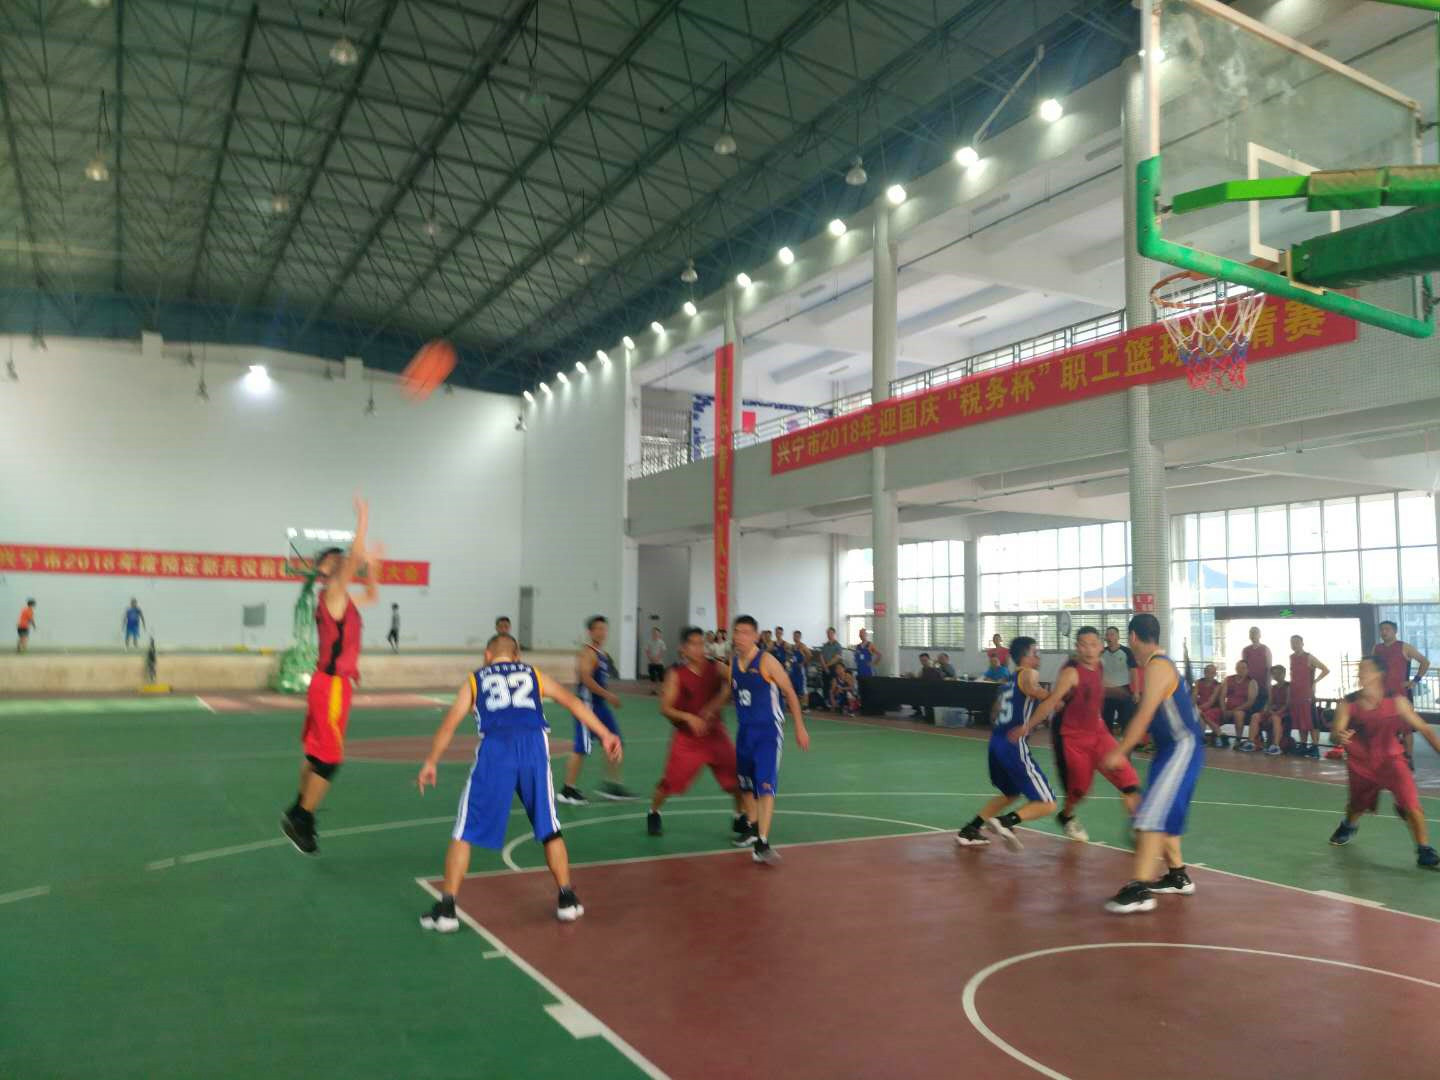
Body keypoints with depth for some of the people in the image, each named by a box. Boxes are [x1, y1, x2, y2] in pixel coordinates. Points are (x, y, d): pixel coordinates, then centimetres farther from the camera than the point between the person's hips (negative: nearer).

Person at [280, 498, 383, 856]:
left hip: (331, 682, 9)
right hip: (332, 683, -9)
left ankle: (299, 814, 30)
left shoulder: (343, 598, 12)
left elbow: (372, 595, 31)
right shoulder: (332, 594, -13)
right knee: (328, 758, -3)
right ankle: (300, 819, 6)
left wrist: (371, 567, 23)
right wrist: (363, 520, -20)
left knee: (317, 753, 18)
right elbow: (355, 556, -26)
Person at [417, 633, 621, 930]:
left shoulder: (475, 680, 24)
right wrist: (605, 734, 14)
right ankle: (567, 901, 23)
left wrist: (431, 764, 23)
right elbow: (572, 702, 17)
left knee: (464, 834, 10)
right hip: (533, 747, 1)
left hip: (494, 751, -1)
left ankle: (446, 910, 10)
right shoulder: (533, 674, 27)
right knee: (550, 830, 18)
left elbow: (449, 725, 15)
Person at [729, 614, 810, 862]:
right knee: (746, 783, 18)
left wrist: (800, 727, -7)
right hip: (745, 729, 6)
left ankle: (762, 843, -17)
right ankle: (752, 828, 39)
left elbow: (789, 693, -7)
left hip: (768, 730, -6)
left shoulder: (766, 661, -14)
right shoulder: (733, 664, 4)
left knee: (765, 785, -15)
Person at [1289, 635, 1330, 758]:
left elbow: (1326, 670, -10)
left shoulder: (1309, 658, -7)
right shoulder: (1292, 657, 14)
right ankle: (1303, 745, 17)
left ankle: (1315, 748, -8)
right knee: (1299, 722, 10)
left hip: (1307, 694, -7)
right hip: (1295, 694, 7)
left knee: (1311, 721, -8)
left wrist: (1314, 681, -12)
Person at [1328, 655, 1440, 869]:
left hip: (1390, 759, -2)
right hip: (1361, 764, 2)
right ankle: (1349, 826, 54)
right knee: (1356, 806, 19)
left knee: (1411, 805, -20)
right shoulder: (1349, 703, -15)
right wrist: (1339, 736, -44)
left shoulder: (1396, 702, -17)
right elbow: (1335, 732, -20)